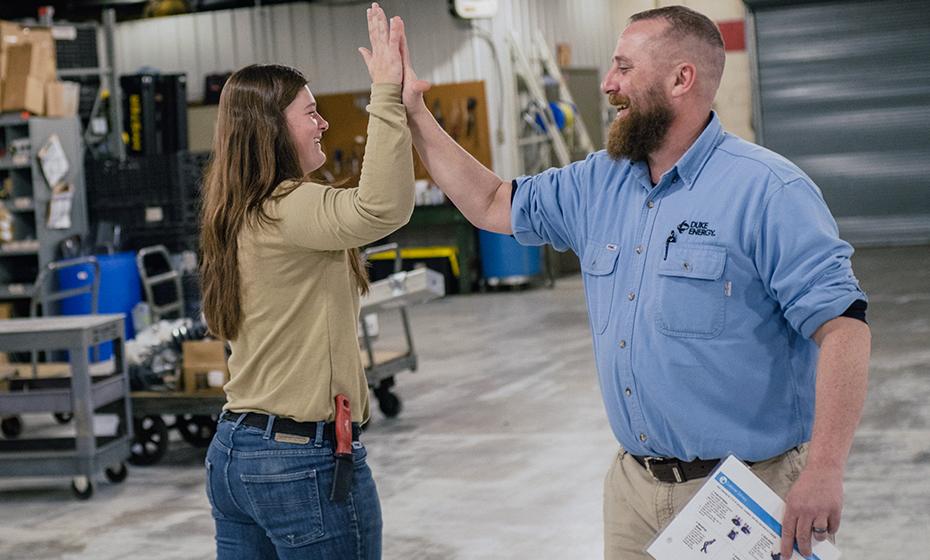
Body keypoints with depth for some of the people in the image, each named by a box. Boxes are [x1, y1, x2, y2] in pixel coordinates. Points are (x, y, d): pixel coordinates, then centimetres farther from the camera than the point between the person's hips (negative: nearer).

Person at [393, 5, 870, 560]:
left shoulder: (768, 191, -14)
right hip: (635, 486, 7)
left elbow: (842, 324, -19)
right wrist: (414, 114, 14)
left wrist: (824, 473, -26)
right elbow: (492, 204, 20)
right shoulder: (598, 185, 9)